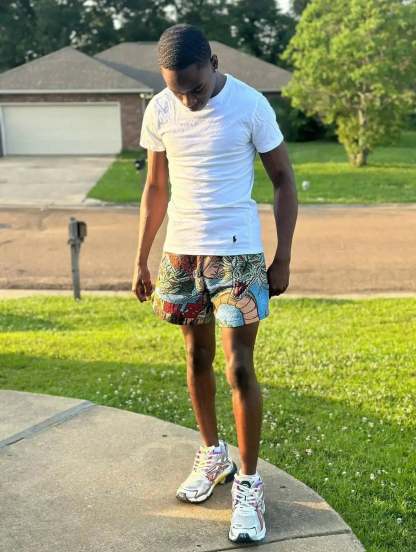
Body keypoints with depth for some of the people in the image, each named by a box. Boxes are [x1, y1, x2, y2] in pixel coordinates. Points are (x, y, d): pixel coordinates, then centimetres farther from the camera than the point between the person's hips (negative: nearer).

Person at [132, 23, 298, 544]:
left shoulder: (250, 105, -11)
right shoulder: (158, 111, -1)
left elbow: (283, 180, -4)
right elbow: (156, 188, 9)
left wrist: (283, 258, -7)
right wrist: (141, 261, 10)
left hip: (238, 255, -4)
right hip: (180, 253, 4)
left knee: (239, 369, -3)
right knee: (197, 357, 15)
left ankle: (248, 481, 13)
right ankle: (212, 453, 35)